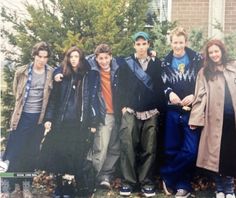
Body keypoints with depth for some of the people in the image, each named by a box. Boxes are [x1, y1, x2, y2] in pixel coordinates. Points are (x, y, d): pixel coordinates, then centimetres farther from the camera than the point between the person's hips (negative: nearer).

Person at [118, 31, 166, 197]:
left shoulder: (156, 63, 10)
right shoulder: (126, 64, 9)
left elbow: (160, 87, 8)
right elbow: (122, 87, 7)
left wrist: (160, 108, 2)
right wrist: (123, 106, -2)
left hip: (151, 112, 1)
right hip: (130, 111, -1)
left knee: (149, 148, 0)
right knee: (128, 146, -8)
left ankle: (146, 182, 8)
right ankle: (128, 181, 1)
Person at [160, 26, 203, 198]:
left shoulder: (197, 59, 1)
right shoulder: (166, 62, 8)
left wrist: (193, 96, -15)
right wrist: (169, 93, -13)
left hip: (192, 111, -2)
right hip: (173, 111, 2)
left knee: (190, 151, -4)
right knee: (171, 149, 5)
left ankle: (167, 177, 13)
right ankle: (183, 184, 22)